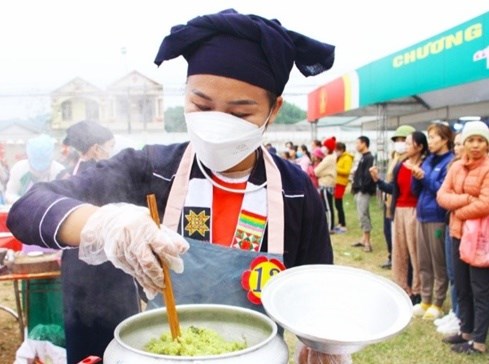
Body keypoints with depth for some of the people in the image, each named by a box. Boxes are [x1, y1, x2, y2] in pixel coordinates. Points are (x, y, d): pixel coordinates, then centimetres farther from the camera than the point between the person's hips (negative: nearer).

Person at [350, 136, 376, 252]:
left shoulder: (369, 158, -12)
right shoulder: (363, 158, 18)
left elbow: (368, 175, -20)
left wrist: (363, 188, -20)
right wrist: (355, 187, 12)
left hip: (364, 191, -10)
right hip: (359, 191, 10)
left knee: (363, 216, -11)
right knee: (363, 216, 13)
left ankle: (367, 242, -7)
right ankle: (364, 240, 19)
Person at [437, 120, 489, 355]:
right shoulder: (456, 167, 8)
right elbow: (441, 196, 2)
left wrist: (458, 211, -7)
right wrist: (465, 199, -15)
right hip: (459, 233, 7)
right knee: (462, 287, 15)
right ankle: (466, 331, 29)